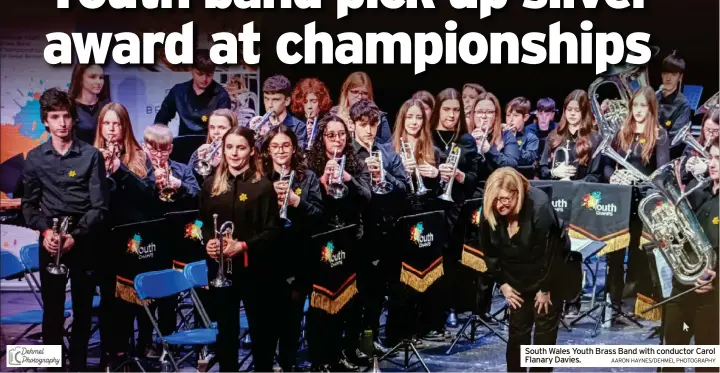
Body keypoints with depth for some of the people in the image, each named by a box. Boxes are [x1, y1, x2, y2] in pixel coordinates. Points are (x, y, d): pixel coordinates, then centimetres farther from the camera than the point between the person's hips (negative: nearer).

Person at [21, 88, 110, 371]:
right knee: (52, 308, 4)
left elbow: (99, 205, -6)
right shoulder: (35, 158, 4)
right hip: (51, 239, 2)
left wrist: (75, 235, -16)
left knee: (83, 309, 7)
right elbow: (29, 204, 7)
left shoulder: (91, 155, -4)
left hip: (84, 240, -1)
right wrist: (45, 230, -10)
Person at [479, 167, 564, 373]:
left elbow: (548, 251, -25)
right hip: (517, 276, 4)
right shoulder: (489, 211, -18)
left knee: (545, 328, 1)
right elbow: (489, 251, -4)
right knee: (517, 328, 8)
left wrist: (545, 289, -17)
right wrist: (502, 283, -2)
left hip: (549, 273, -4)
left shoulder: (539, 206, -32)